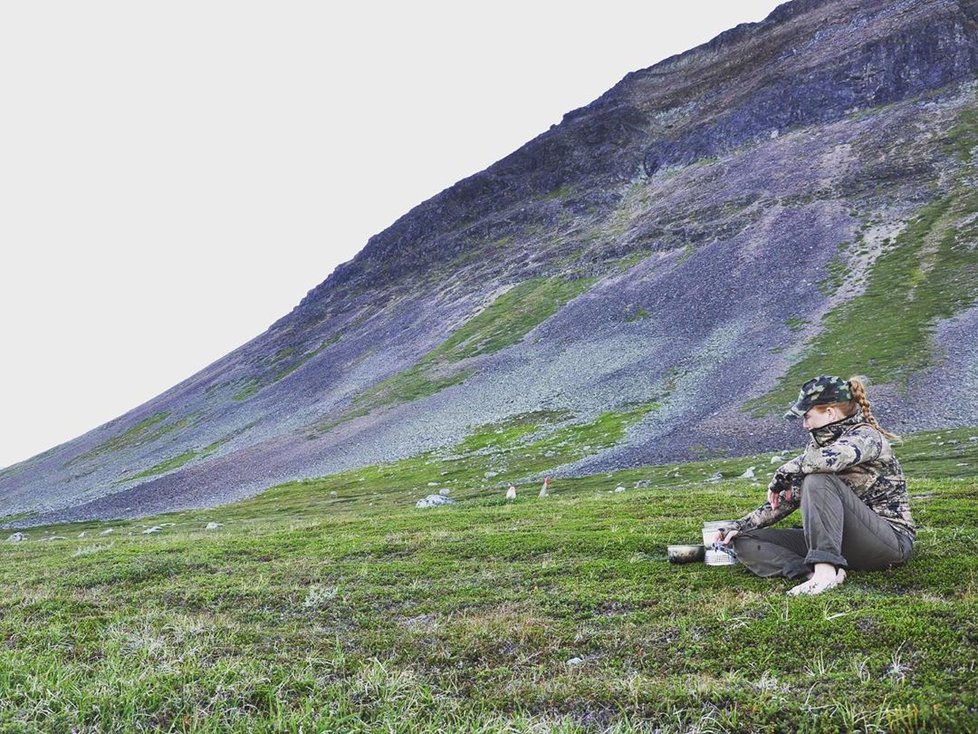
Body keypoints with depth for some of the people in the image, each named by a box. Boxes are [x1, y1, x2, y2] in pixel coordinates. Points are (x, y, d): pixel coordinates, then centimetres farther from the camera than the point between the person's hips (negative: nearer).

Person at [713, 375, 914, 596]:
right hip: (841, 540, 8)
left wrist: (781, 476, -20)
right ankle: (817, 570, -26)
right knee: (746, 542, -5)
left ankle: (826, 571, -37)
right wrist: (739, 526, 2)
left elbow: (826, 460, -36)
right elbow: (790, 497, 10)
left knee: (819, 481, -31)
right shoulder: (819, 443, 10)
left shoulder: (865, 436, -13)